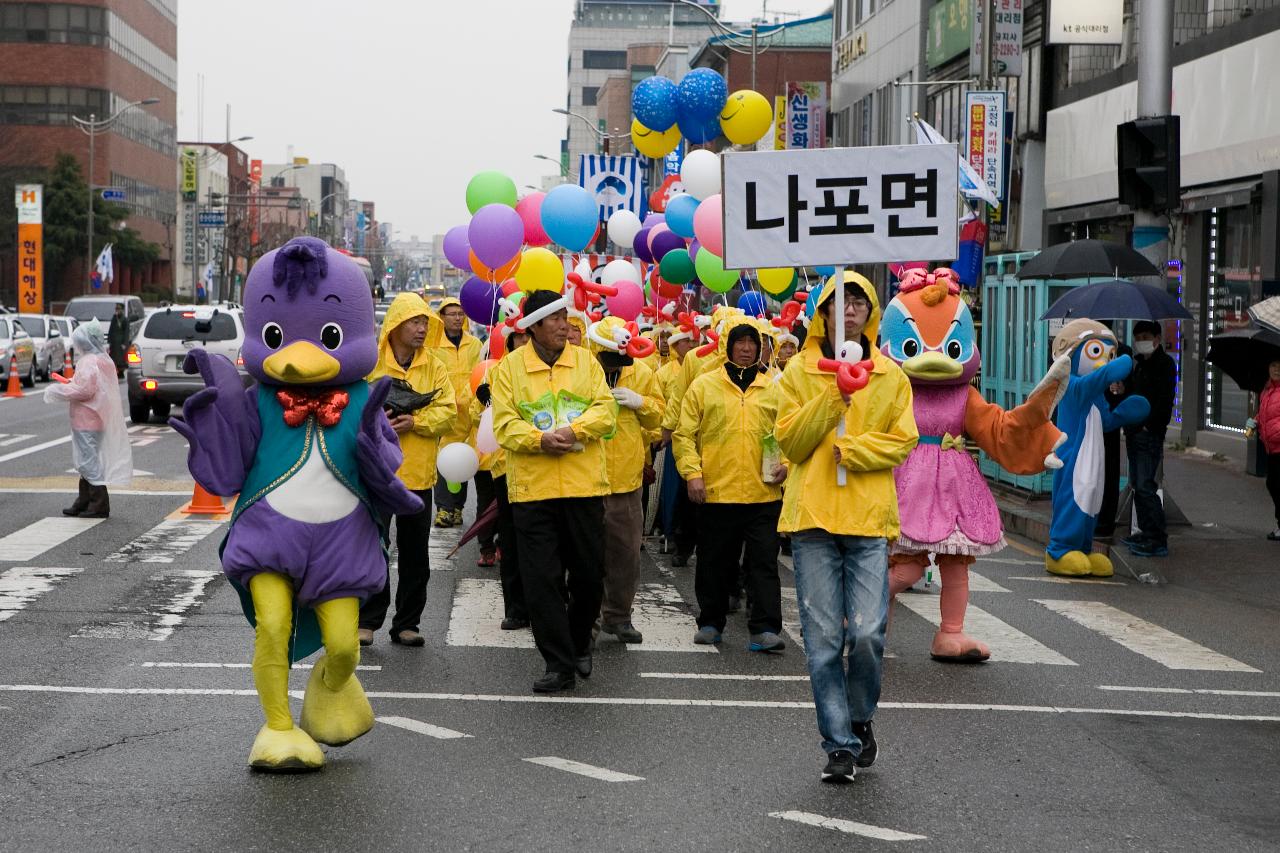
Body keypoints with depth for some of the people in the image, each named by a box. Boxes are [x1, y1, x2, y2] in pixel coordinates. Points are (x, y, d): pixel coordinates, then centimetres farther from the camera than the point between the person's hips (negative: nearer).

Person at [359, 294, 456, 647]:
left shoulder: (435, 368, 5)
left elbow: (447, 411, -3)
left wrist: (415, 421, -19)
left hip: (418, 472, 2)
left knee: (415, 552, 8)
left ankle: (406, 623, 17)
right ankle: (368, 620, 12)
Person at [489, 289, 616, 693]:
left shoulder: (585, 361, 9)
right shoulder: (509, 367, 3)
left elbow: (604, 410, 0)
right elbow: (504, 422, -4)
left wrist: (573, 431, -17)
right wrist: (539, 439, -21)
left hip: (584, 485, 2)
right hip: (532, 489, -2)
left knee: (588, 575, 9)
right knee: (542, 579, -2)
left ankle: (579, 645, 33)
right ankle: (559, 663, 5)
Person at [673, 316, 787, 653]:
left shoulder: (774, 388, 8)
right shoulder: (703, 385, 4)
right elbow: (684, 434, 3)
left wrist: (785, 463, -3)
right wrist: (692, 473, -7)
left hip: (764, 493, 0)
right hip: (716, 492, 0)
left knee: (764, 562, -3)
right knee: (714, 562, 10)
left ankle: (765, 629, -4)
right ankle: (710, 622, 23)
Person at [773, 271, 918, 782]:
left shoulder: (891, 376, 11)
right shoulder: (800, 371, 8)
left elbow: (902, 441, 4)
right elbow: (790, 441, -1)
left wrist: (851, 449, -10)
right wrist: (833, 396, -12)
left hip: (869, 518, 0)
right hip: (813, 517, 0)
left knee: (867, 633, -9)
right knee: (823, 638, -1)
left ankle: (860, 719, 17)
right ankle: (841, 744, 8)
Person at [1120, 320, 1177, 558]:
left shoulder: (1164, 363, -8)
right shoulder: (1138, 364, 19)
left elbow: (1164, 400, -16)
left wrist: (1150, 425, -20)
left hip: (1150, 434, -9)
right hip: (1134, 432, 9)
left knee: (1145, 486, -14)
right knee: (1138, 485, 12)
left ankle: (1158, 540, -14)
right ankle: (1146, 532, 20)